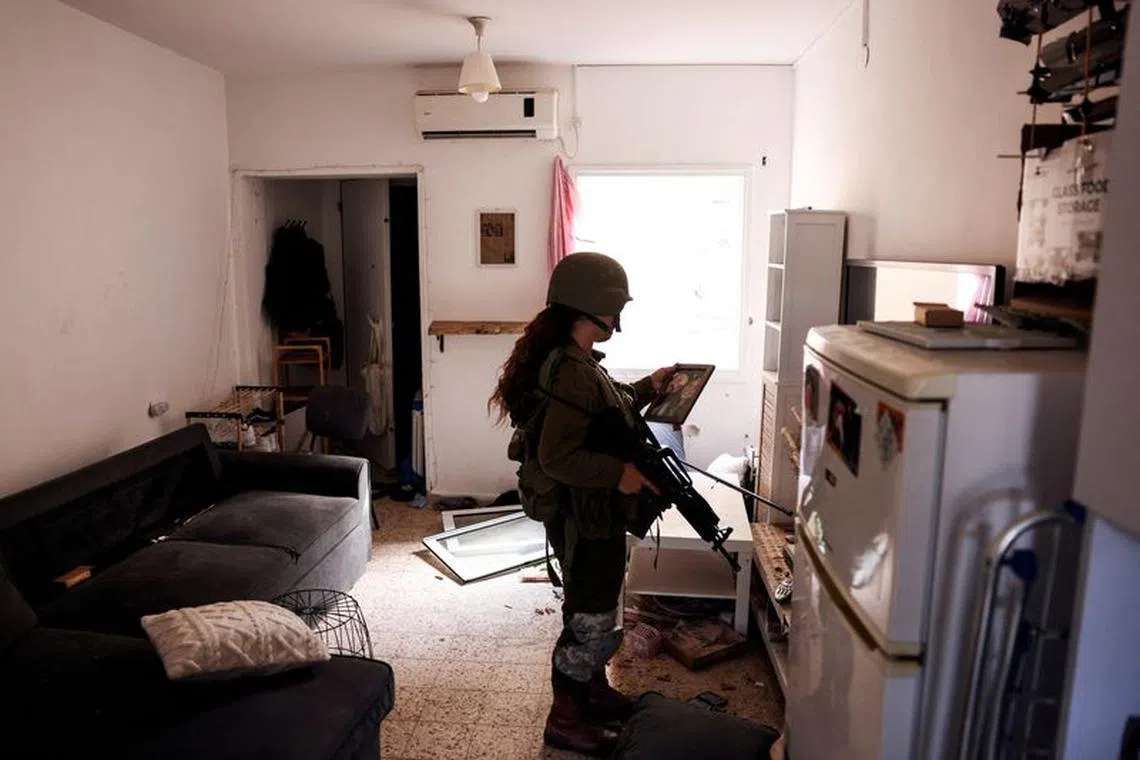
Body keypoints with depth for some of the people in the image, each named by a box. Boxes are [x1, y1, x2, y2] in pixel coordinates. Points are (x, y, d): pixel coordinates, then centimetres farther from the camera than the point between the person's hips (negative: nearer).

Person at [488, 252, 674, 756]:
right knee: (590, 619, 6)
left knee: (597, 609, 24)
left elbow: (606, 412, 20)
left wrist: (647, 388, 15)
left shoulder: (572, 360, 6)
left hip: (592, 513, 10)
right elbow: (556, 456, -30)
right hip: (583, 518, -10)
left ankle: (595, 693, 44)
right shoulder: (573, 371, -26)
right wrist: (620, 473, -28)